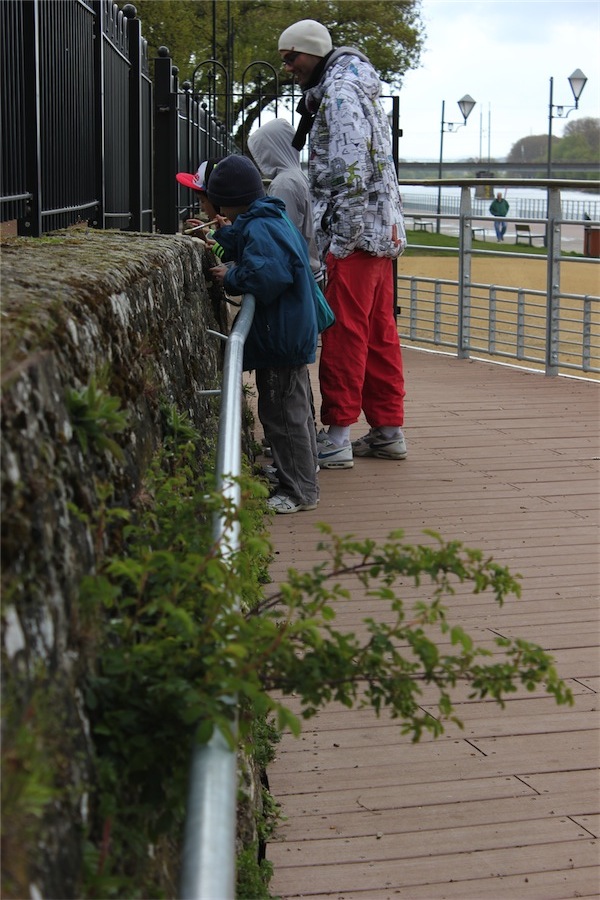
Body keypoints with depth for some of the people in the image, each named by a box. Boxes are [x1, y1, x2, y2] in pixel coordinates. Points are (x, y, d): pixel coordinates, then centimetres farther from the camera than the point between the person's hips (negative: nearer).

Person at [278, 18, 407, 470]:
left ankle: (337, 436, -4)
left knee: (345, 333, -7)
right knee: (379, 332, 12)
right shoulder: (358, 89, 22)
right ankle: (389, 430, 17)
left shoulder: (340, 90, -11)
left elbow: (352, 168, -21)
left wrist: (343, 237, -20)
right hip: (383, 230, 10)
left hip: (356, 232, -10)